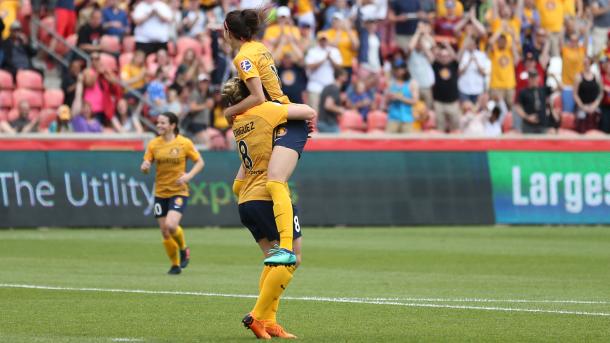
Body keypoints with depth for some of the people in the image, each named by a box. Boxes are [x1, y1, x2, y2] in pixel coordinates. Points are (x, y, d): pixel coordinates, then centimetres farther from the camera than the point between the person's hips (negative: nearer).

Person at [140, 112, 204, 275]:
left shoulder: (185, 143, -5)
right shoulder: (153, 144, 3)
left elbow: (199, 162, 2)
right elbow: (145, 167, 6)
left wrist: (189, 175, -15)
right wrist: (145, 167, -19)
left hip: (179, 192, -4)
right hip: (160, 193, 4)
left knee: (171, 225, -23)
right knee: (165, 232, 3)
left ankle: (183, 249, 8)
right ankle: (175, 265, 22)